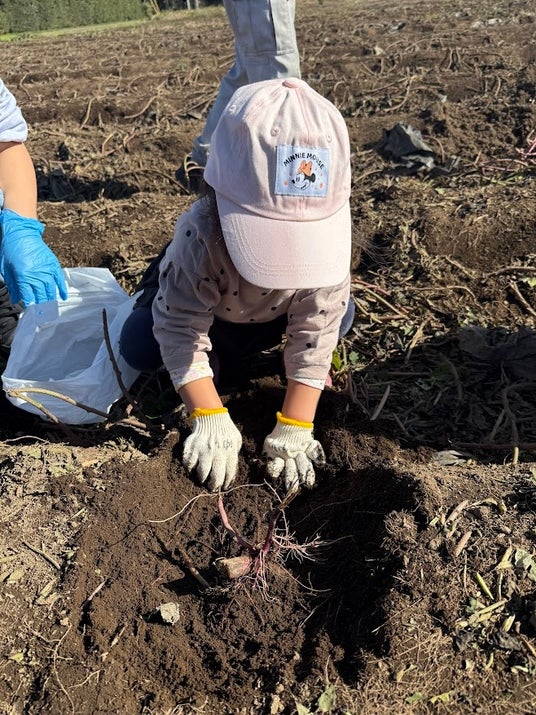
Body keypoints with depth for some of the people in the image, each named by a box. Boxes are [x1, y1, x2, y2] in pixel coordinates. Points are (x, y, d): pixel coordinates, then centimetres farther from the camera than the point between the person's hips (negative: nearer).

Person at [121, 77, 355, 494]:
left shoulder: (327, 231, -36)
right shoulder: (201, 237, -42)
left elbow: (315, 334, -32)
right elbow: (181, 333, -36)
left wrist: (294, 427, -33)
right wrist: (211, 421, -39)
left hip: (272, 313, 2)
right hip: (197, 301, -2)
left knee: (339, 315, -18)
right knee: (138, 347, -20)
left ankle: (228, 348, 4)